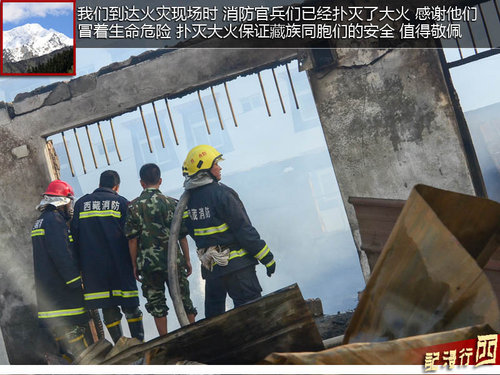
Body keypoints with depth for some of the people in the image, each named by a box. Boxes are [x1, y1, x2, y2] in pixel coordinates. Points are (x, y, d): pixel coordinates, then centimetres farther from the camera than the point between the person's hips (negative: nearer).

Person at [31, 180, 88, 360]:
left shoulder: (39, 222, 20)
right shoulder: (54, 220, -12)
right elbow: (62, 254, -20)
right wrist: (76, 281, -18)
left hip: (44, 288, 10)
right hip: (61, 288, -10)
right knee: (72, 329, -10)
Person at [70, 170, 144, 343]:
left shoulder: (81, 203, 9)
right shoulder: (121, 202, 1)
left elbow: (74, 235, 8)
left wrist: (81, 263, 11)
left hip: (92, 265, 2)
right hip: (119, 263, -2)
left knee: (108, 308, 6)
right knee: (130, 305, 4)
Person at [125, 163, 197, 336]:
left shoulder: (133, 206, -2)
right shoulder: (171, 202, -2)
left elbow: (132, 239, -3)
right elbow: (182, 235, -1)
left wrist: (135, 265, 6)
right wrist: (187, 260, 8)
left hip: (148, 263, 0)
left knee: (156, 304, 10)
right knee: (183, 300, 11)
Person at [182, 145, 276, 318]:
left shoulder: (188, 199, 7)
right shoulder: (220, 193, -15)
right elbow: (243, 229, -16)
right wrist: (267, 257, -10)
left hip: (209, 267, 7)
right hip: (235, 265, -7)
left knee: (213, 312, 18)